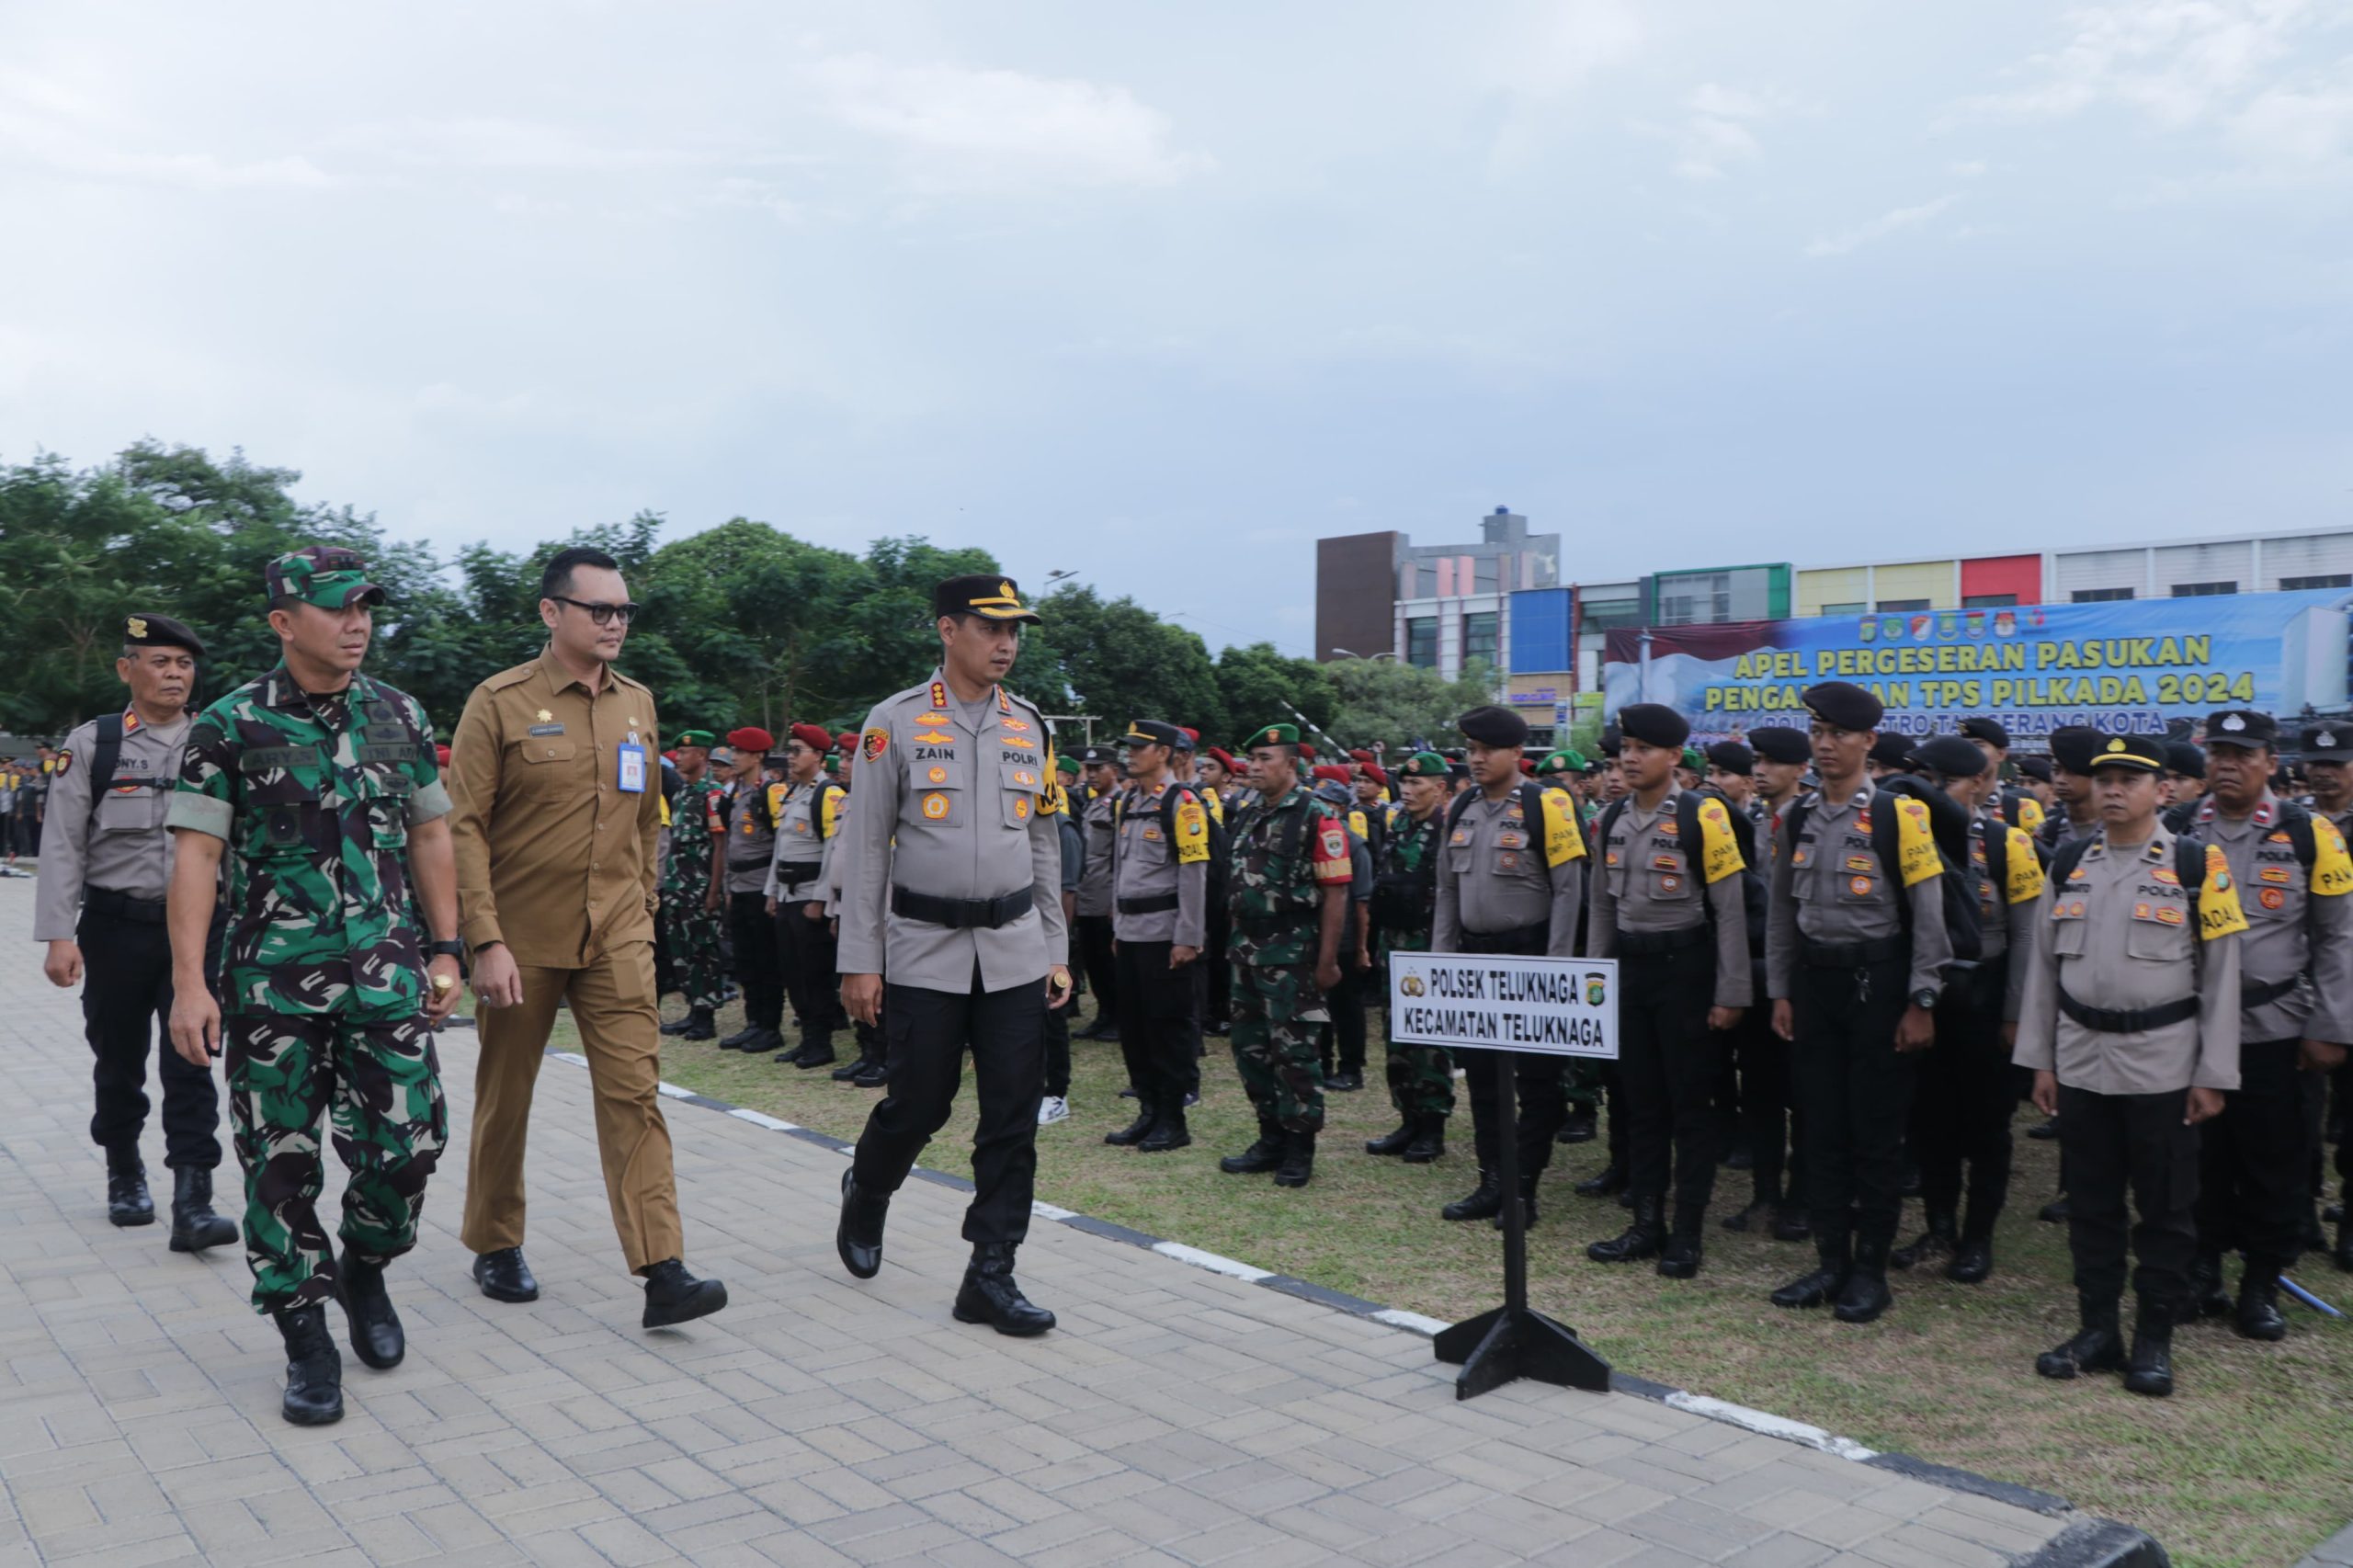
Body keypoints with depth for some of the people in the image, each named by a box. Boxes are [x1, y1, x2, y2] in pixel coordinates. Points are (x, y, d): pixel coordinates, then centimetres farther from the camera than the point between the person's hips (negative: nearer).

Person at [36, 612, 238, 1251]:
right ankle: (124, 1174, 35)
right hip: (116, 927, 0)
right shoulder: (91, 744, -1)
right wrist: (59, 936, -9)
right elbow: (63, 846, -3)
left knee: (190, 1065, -5)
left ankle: (192, 1204, -6)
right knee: (118, 1060, 14)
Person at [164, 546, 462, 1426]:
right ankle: (306, 1342, 18)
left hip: (386, 973, 2)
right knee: (282, 1163, 4)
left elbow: (429, 836, 12)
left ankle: (366, 1271, 29)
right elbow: (195, 856, -6)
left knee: (407, 1141, -1)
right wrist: (189, 985, -12)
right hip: (271, 980, -2)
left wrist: (444, 950, 7)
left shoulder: (401, 717, 7)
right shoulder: (229, 727, -3)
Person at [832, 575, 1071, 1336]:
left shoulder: (1031, 729, 8)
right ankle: (864, 1193, 37)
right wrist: (860, 960, -6)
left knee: (1013, 1117, 0)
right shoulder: (896, 723, -4)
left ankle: (991, 1275, 10)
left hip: (1015, 951, 3)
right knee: (918, 1106, 5)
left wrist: (1056, 951, 10)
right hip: (924, 950, -3)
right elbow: (864, 846, -3)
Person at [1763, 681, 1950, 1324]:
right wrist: (1780, 993, 9)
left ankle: (1871, 1270, 15)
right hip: (1814, 982, 5)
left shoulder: (1900, 816, -8)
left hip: (1878, 982, -5)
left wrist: (1920, 1003, -11)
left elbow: (1928, 917, -8)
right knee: (1822, 1128, 9)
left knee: (1876, 1132, 3)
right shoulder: (1795, 820, 7)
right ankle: (1831, 1261, 20)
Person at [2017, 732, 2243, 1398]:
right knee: (2091, 1204, 9)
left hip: (2162, 1064, -3)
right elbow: (2044, 967, 10)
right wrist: (2039, 1060, 7)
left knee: (2165, 1208, 5)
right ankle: (2098, 1329, 20)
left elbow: (2220, 977, -4)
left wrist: (2213, 1075, -6)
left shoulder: (2199, 865, -4)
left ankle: (2155, 1338, 17)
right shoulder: (2068, 864, 7)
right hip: (2081, 1061, 3)